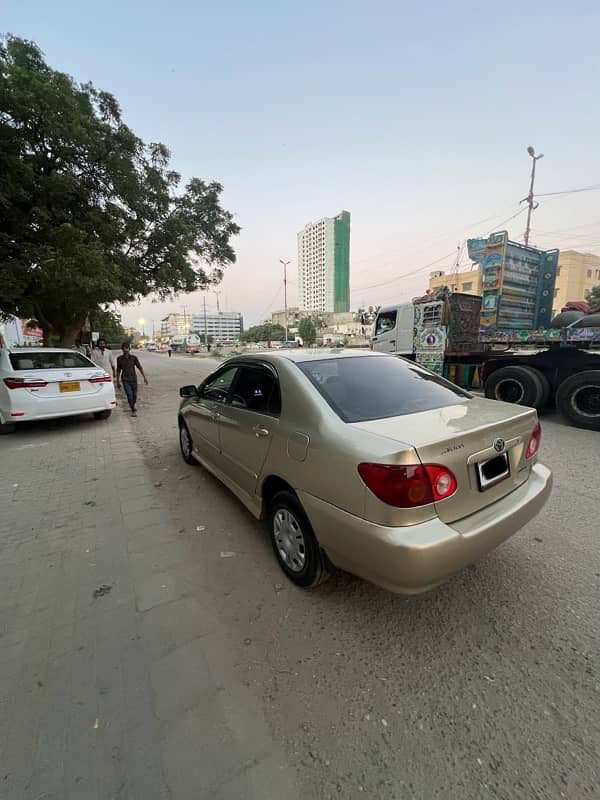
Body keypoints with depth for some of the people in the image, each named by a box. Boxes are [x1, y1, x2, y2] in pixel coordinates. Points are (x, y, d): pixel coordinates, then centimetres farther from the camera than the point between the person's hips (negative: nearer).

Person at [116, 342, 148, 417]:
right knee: (129, 395, -14)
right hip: (125, 380, -1)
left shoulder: (134, 358, -2)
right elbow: (118, 371, 9)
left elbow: (140, 368, -1)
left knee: (134, 395, 10)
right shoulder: (119, 359, 1)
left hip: (134, 379, 1)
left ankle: (133, 406, 38)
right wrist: (118, 382, 11)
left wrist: (144, 377, -9)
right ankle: (133, 410, -3)